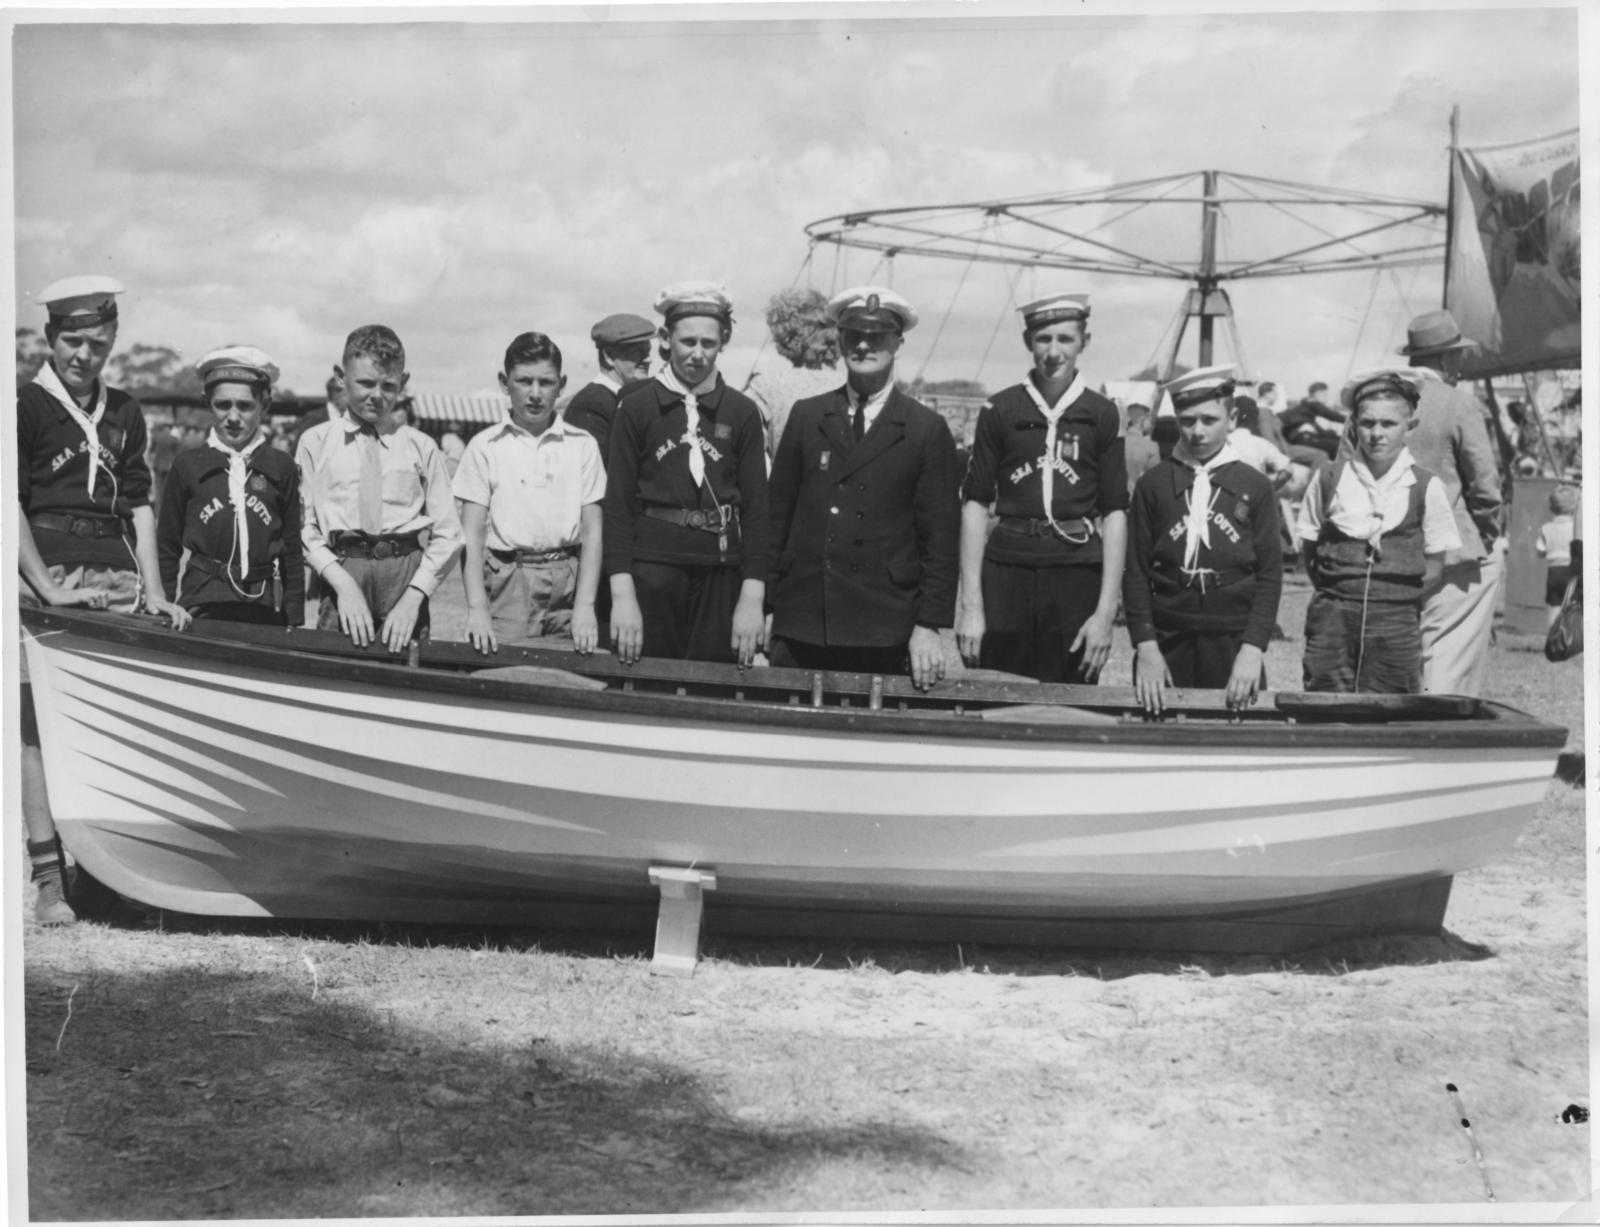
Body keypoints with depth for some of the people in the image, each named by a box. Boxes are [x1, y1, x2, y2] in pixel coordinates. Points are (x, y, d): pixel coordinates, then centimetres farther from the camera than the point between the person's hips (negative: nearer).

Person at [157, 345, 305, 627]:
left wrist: (295, 623, 3)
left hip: (264, 608, 0)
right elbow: (167, 548, 10)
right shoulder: (187, 465, 5)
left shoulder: (281, 467, 5)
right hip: (201, 607, 0)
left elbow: (292, 553, 7)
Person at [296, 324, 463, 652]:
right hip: (341, 568, 0)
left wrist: (413, 597, -6)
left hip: (406, 573, 0)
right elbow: (303, 528, 2)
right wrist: (344, 584, -11)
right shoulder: (316, 443, 8)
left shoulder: (420, 448, 8)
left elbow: (447, 535, 6)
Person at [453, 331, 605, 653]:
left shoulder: (582, 445, 8)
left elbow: (592, 531, 5)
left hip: (567, 581, 1)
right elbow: (471, 534, 1)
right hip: (507, 583, -1)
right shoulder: (485, 447, 5)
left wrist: (585, 606, -5)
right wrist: (477, 609, -10)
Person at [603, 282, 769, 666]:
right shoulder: (636, 407, 2)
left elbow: (755, 506, 3)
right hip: (651, 567, -1)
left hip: (720, 573, 1)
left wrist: (752, 598, -5)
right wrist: (622, 594, -8)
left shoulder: (742, 413, 5)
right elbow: (618, 503, 0)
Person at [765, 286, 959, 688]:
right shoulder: (806, 416, 10)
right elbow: (777, 514, 11)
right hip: (799, 624, 2)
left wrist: (930, 625, -6)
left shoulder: (928, 429, 3)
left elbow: (940, 535, 1)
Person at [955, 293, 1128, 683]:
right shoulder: (999, 411, 4)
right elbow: (975, 504, 3)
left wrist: (1106, 611, -5)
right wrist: (971, 603, -4)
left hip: (1077, 576, 0)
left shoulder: (1101, 415, 4)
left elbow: (1115, 512, 2)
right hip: (1005, 574, 0)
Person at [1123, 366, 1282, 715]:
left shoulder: (1255, 487, 4)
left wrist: (1253, 649, -8)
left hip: (1233, 643, 0)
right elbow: (1136, 571, 3)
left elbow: (1270, 574, 2)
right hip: (1166, 643, 0)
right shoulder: (1153, 485, 4)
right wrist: (1145, 646, -7)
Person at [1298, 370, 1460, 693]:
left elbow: (1434, 568, 5)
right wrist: (1335, 595, 2)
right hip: (1332, 620, 1)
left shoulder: (1426, 488, 0)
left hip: (1395, 623, -1)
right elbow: (1309, 551, 10)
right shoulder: (1329, 479, 2)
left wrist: (1399, 598, -2)